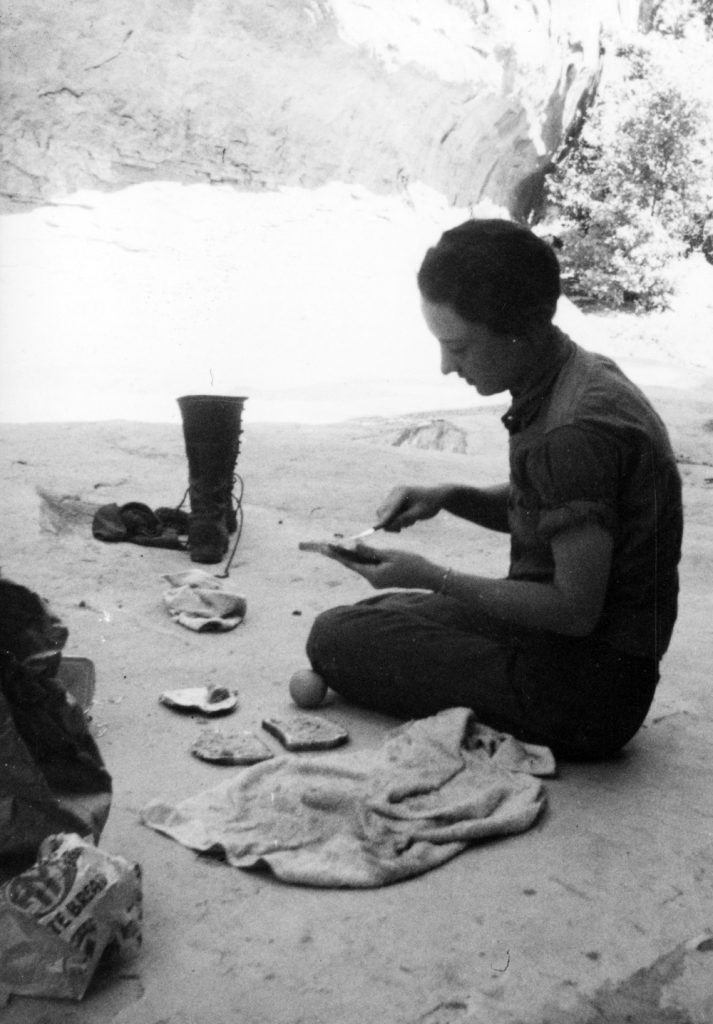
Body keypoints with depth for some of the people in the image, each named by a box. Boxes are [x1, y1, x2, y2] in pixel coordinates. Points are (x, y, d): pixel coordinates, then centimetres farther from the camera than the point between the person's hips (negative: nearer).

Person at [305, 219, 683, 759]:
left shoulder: (578, 431, -29)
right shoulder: (578, 375, 2)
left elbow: (576, 609, -25)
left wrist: (433, 578, -18)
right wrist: (450, 497, -1)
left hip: (584, 691, -10)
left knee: (335, 638, -10)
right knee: (376, 614, 20)